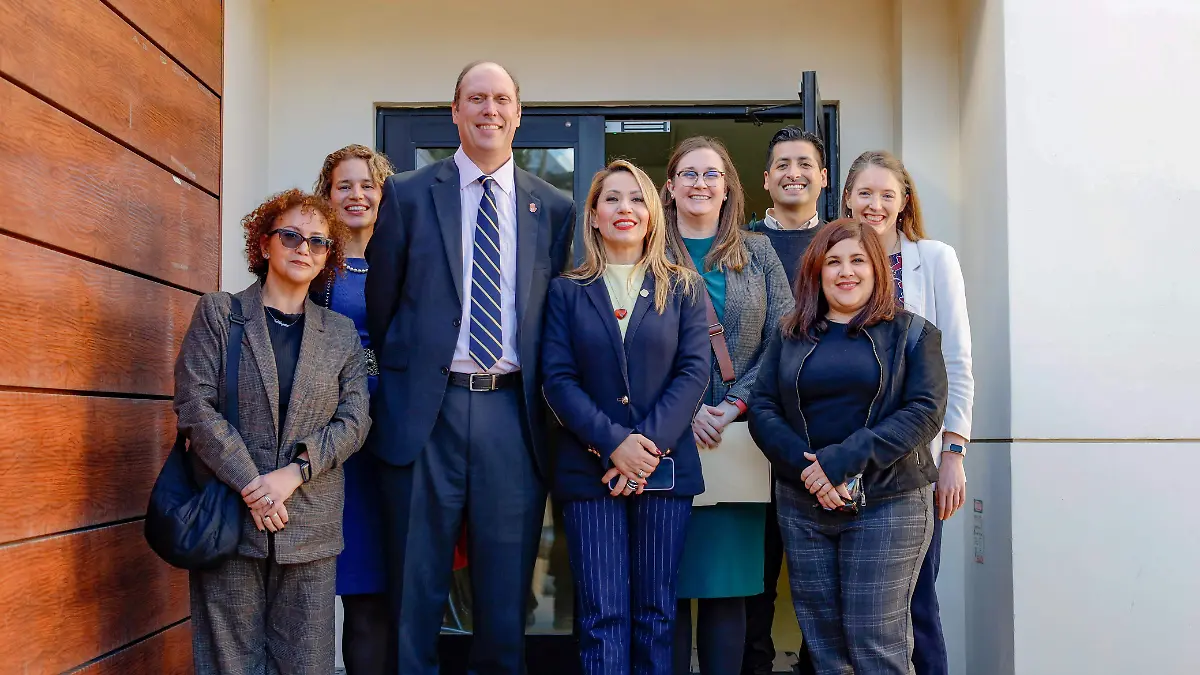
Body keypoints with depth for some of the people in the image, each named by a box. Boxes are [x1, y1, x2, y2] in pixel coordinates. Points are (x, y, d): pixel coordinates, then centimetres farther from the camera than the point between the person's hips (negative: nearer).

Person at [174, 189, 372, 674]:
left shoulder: (341, 334, 12)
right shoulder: (217, 313, 4)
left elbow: (353, 420, 4)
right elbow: (195, 405, -5)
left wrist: (295, 472, -12)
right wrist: (251, 484, -13)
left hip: (310, 525, 2)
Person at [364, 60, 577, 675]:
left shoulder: (553, 208, 9)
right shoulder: (407, 194, 5)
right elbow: (381, 303, 7)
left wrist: (544, 397, 7)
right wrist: (398, 378, 6)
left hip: (513, 412, 1)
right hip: (425, 410, -1)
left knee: (506, 586, 10)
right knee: (416, 585, 8)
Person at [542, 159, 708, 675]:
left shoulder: (681, 288, 9)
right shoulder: (567, 291, 7)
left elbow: (693, 372, -1)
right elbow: (558, 379, -2)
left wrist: (650, 442, -13)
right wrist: (614, 443, -14)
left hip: (665, 466, 1)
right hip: (590, 469, -1)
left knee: (656, 613, 6)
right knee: (603, 615, -2)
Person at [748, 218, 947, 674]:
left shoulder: (911, 333, 5)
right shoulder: (790, 336, 12)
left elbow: (926, 410, -8)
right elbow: (761, 408, 4)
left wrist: (843, 459, -18)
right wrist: (806, 466, -14)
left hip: (887, 504, -3)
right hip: (802, 504, 3)